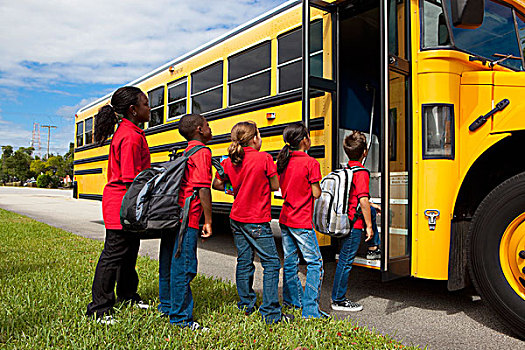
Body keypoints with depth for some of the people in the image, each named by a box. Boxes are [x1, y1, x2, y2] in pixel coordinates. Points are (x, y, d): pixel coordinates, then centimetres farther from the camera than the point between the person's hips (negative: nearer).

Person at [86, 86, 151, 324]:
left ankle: (128, 295, 34)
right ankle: (99, 309, 9)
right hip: (122, 203, -10)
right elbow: (131, 179, -23)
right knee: (113, 254, -2)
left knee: (130, 250, 19)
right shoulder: (131, 137, -20)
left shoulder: (125, 132, 13)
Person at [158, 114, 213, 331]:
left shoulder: (186, 152, 19)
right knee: (183, 266, -4)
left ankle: (166, 307, 33)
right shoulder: (202, 152, -9)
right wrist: (208, 221, -15)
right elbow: (203, 189, -17)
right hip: (187, 218, -10)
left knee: (169, 263, 18)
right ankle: (180, 317, 4)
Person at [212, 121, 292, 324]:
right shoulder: (264, 158, -12)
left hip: (237, 218, 6)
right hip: (257, 221, -6)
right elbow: (275, 186, -6)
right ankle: (271, 313, 1)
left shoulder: (229, 161, 3)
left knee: (244, 261, 16)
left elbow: (217, 184, 13)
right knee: (271, 263, 1)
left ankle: (245, 305, 28)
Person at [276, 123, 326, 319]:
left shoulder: (283, 161, 7)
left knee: (290, 261, 18)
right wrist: (317, 186, 7)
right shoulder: (311, 163, -13)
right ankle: (310, 309, -1)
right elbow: (316, 194, -12)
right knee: (315, 263, 0)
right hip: (302, 222, -7)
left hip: (285, 218, 8)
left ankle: (291, 299, 32)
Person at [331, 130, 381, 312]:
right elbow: (363, 201, -20)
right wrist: (369, 226, -14)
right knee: (345, 261, 0)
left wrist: (371, 205, 30)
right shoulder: (361, 172, -15)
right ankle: (338, 300, 9)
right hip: (353, 224, -8)